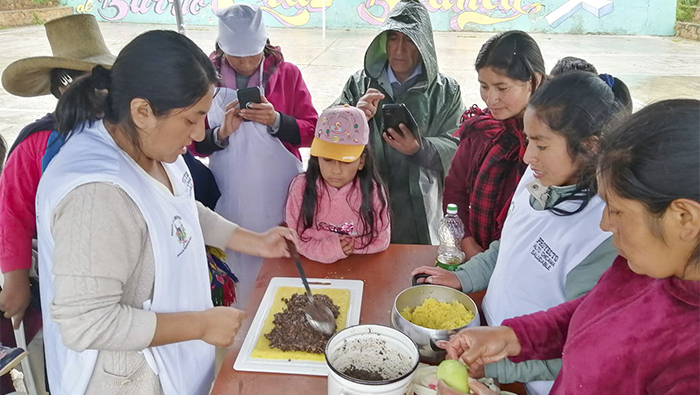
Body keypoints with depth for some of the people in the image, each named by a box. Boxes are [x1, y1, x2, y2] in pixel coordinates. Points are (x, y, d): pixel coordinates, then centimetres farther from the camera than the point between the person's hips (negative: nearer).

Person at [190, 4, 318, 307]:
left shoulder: (287, 73, -2)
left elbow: (311, 132, -2)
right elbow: (196, 145, 3)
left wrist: (276, 121, -19)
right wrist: (221, 132, -17)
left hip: (278, 194, -1)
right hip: (230, 198, 1)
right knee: (239, 271, 10)